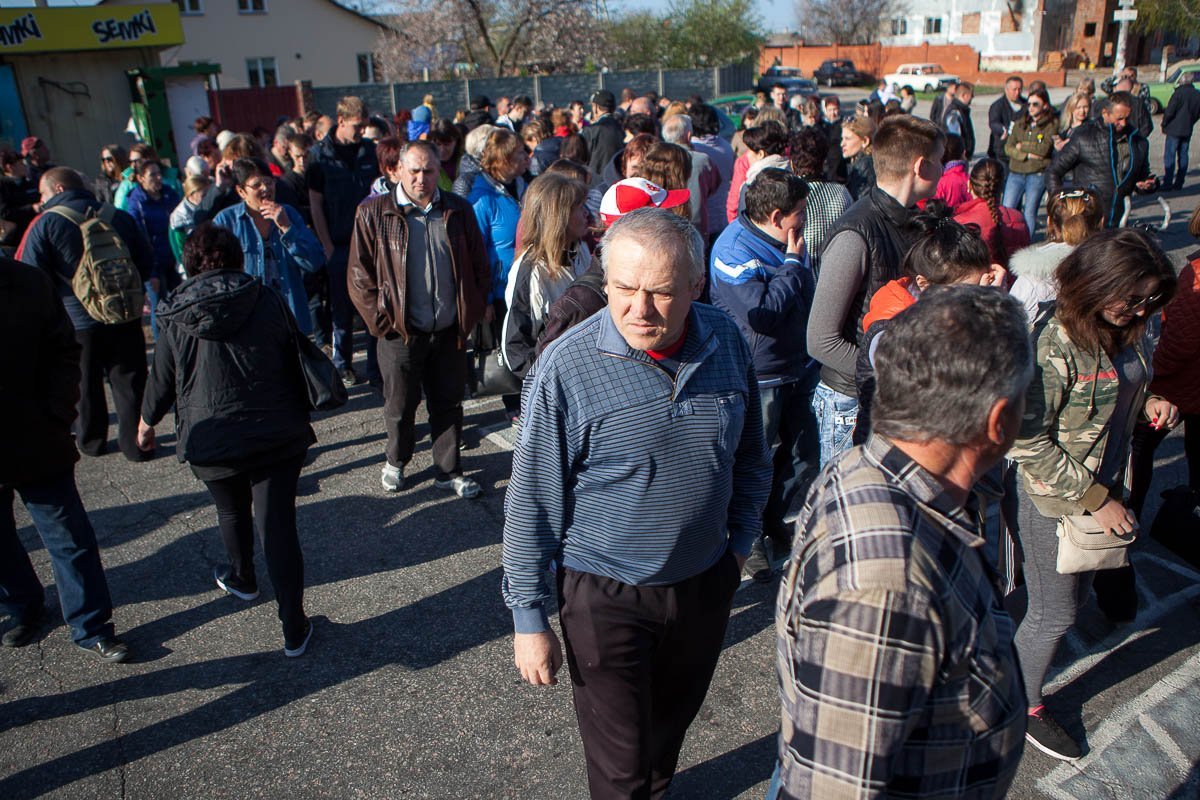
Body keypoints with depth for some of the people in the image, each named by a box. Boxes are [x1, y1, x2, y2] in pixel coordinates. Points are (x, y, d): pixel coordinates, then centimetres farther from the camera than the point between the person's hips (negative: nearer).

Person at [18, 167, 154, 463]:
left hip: (76, 323, -2)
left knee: (85, 385, 15)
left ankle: (91, 440, 28)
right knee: (129, 382, 9)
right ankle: (135, 441, 12)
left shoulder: (45, 224, -8)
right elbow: (146, 264, 9)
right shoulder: (120, 217, 3)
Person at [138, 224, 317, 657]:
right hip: (277, 434, -1)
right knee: (278, 524, 1)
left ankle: (241, 579, 52)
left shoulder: (177, 315, -4)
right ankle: (294, 630, 3)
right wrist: (302, 418, 18)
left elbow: (162, 377, 6)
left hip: (211, 441, 1)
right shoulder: (266, 300, -3)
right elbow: (293, 364, 4)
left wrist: (147, 421, 25)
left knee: (232, 512, 27)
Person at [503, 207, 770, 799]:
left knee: (673, 719, 27)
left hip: (706, 580, 4)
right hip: (606, 594, -4)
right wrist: (529, 619, -11)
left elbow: (750, 456, 7)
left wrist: (741, 540, 12)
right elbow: (531, 504, -14)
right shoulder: (566, 367, -21)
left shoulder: (727, 343, -9)